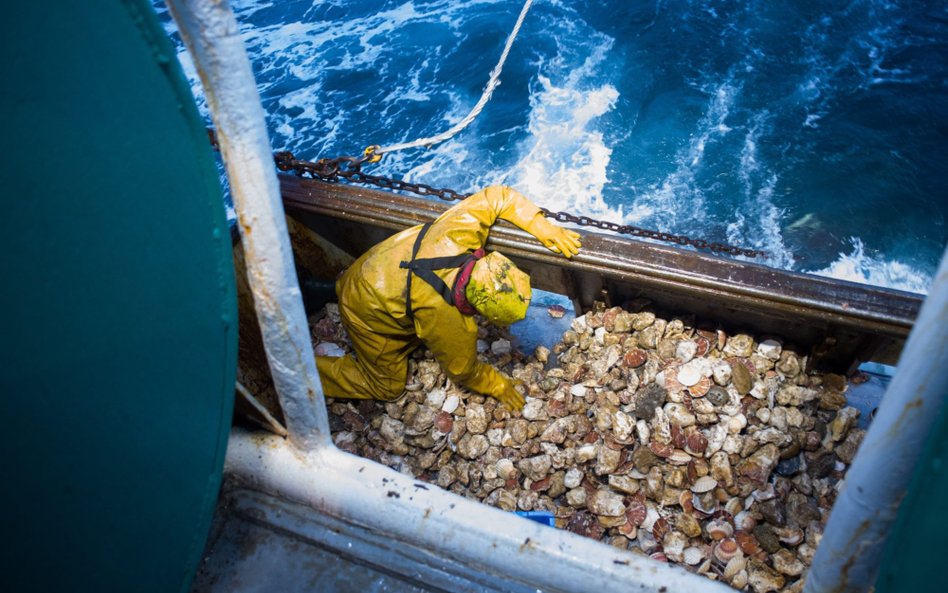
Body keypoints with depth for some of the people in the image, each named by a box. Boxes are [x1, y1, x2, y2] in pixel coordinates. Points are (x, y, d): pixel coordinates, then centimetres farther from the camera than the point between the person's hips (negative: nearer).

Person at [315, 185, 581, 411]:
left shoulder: (461, 229, -32)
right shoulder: (451, 326, -38)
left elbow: (498, 196, -15)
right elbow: (464, 371, -17)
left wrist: (544, 228, -20)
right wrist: (499, 386, 1)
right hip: (367, 313, -6)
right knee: (387, 387, 11)